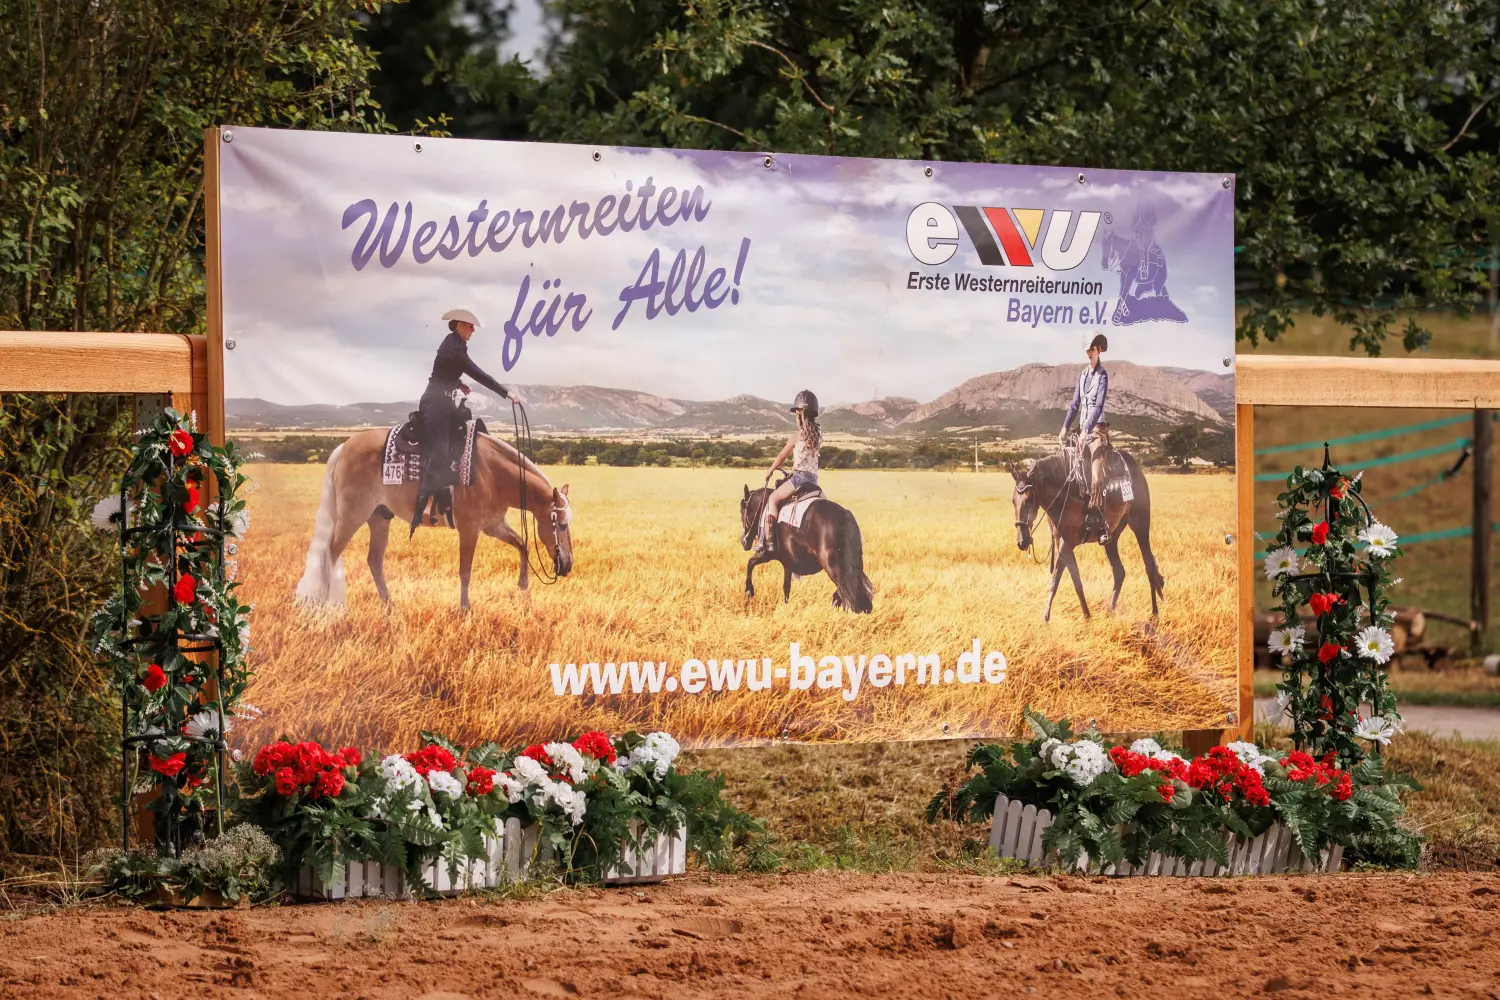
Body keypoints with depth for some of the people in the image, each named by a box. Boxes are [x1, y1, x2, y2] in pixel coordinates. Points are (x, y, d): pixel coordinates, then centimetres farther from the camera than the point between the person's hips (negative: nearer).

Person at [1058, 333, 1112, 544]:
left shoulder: (1102, 375, -7)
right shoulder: (1082, 375, 15)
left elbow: (1099, 405, -17)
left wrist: (1087, 431, -25)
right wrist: (1064, 429, 11)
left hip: (1097, 429, -8)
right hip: (1082, 430, 8)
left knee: (1096, 477, -18)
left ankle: (1101, 525, -23)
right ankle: (1081, 519, 7)